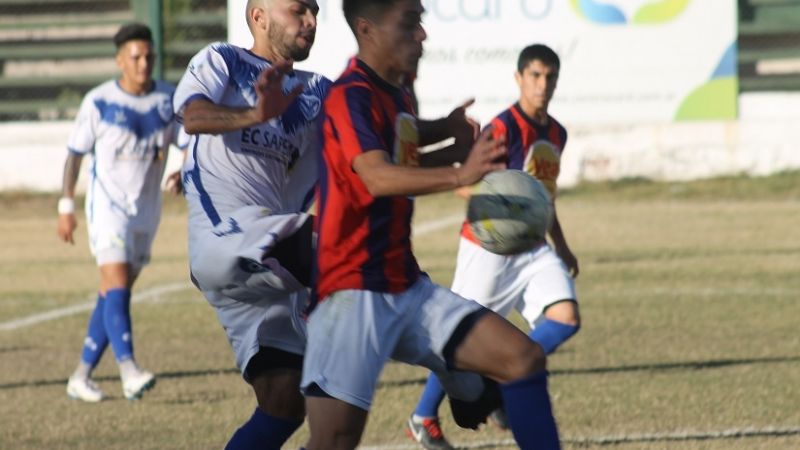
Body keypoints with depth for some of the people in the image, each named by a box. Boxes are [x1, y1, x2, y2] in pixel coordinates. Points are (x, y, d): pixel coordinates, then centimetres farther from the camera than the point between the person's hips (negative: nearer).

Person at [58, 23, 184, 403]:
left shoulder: (170, 99, 2)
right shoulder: (98, 102, -7)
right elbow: (75, 153, -1)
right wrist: (66, 207, -3)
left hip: (146, 211, 4)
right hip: (107, 206, -4)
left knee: (115, 294, 7)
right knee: (116, 285, -18)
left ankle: (81, 377, 16)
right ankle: (129, 372, -30)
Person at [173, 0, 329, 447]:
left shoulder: (318, 92, 21)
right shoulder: (222, 61, 7)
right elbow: (193, 116, -14)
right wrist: (255, 115, -34)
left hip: (276, 259, 6)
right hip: (226, 239, -6)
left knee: (286, 401, 2)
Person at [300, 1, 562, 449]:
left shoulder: (398, 96, 13)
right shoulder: (352, 96, -14)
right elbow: (378, 177, -34)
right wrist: (459, 175, -47)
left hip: (408, 289, 9)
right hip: (354, 291, -9)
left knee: (524, 357, -3)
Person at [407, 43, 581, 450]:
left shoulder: (556, 133, 10)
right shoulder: (505, 127, -16)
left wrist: (562, 248, 29)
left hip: (533, 248, 7)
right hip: (489, 248, -7)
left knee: (566, 318, -12)